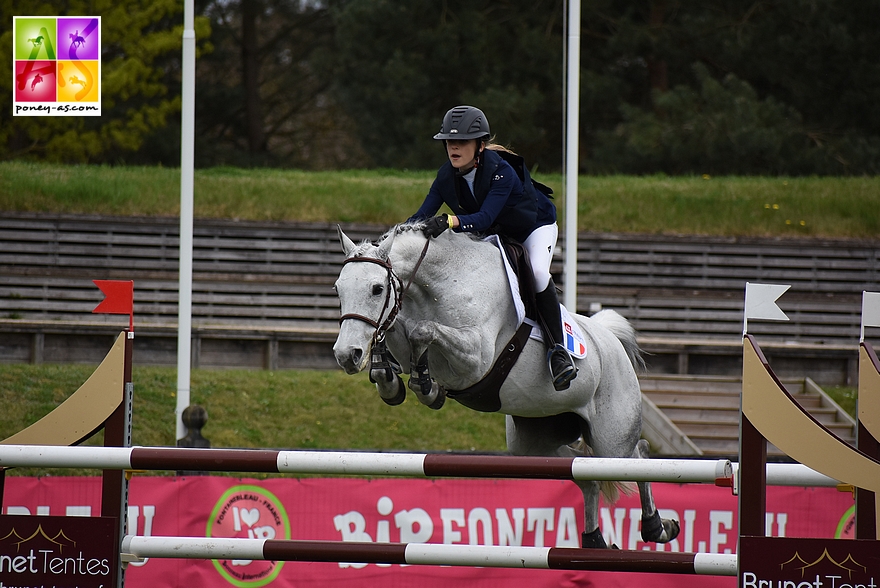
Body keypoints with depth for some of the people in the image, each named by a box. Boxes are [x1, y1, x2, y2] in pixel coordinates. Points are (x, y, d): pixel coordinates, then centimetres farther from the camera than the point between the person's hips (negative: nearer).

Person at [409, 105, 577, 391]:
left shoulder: (501, 172, -36)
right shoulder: (447, 175, -19)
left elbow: (485, 218, -47)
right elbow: (424, 215, -22)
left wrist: (449, 221, -64)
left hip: (535, 226, -7)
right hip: (494, 235, 7)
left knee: (537, 271, -33)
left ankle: (558, 348, -29)